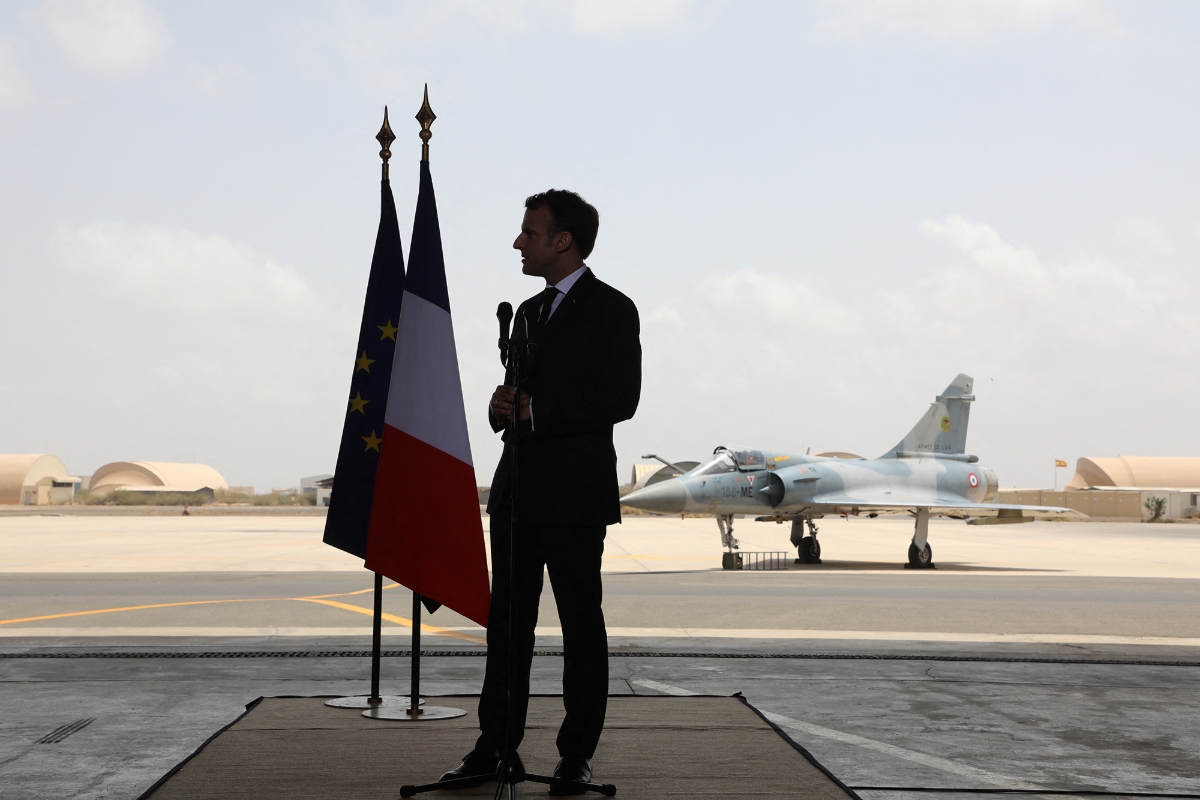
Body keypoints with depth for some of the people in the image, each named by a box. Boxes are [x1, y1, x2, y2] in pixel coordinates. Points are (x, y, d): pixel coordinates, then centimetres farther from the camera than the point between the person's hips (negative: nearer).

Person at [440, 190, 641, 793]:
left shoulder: (611, 309, -5)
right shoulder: (529, 312, 19)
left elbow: (619, 399, -14)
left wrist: (534, 410, -15)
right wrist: (503, 408, 1)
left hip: (576, 494, -7)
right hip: (519, 489, 7)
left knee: (581, 624, 1)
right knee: (507, 623, 8)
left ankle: (577, 754, 7)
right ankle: (495, 747, 13)